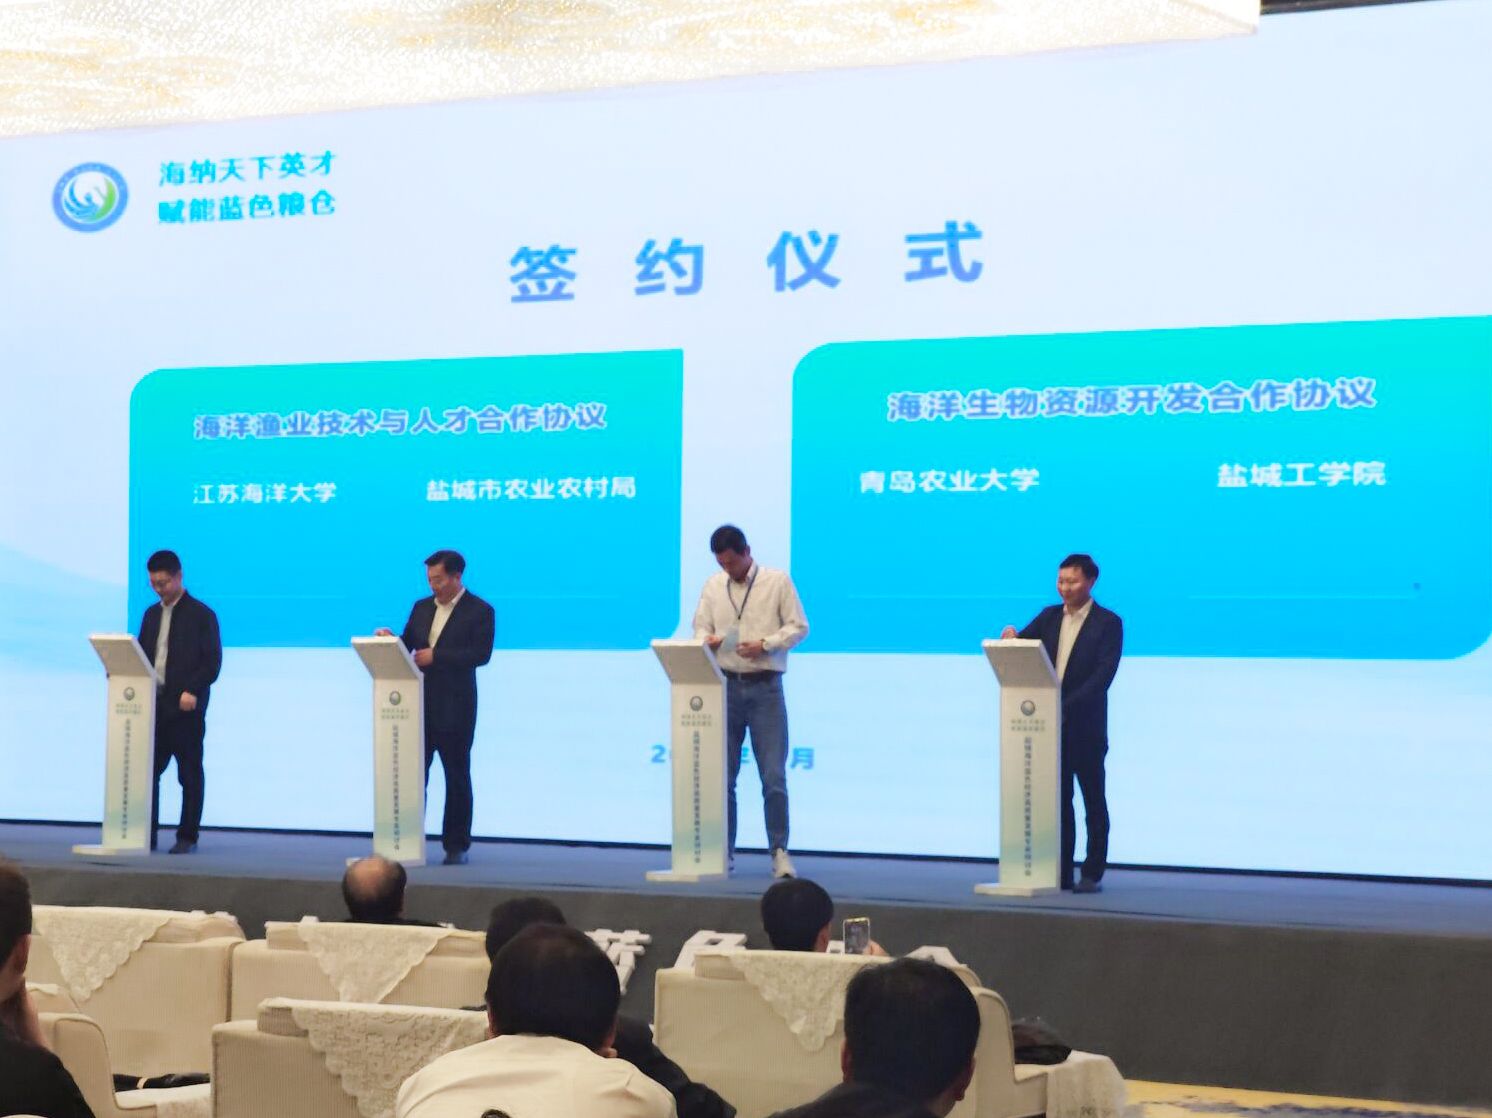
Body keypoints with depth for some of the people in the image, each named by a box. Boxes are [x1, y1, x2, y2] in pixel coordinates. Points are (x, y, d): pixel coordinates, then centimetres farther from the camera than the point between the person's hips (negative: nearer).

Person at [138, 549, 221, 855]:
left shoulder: (201, 614, -2)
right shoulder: (152, 614, 17)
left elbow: (212, 660, -8)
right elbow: (141, 655, 18)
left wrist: (193, 691, -20)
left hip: (186, 706, -6)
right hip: (153, 704, 6)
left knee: (190, 774, 1)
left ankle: (188, 837, 6)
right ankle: (147, 834, 8)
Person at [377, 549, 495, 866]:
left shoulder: (479, 611, -4)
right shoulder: (422, 607, 14)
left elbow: (481, 653, -16)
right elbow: (406, 645, 15)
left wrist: (436, 656, -20)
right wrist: (390, 640, -7)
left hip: (454, 706, -5)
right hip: (418, 703, 5)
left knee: (457, 775, 3)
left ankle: (456, 846, 8)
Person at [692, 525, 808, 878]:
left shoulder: (778, 581, 0)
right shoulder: (713, 586, 9)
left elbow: (798, 627, -1)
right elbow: (700, 628, 12)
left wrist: (764, 644, -15)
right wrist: (707, 640, -12)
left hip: (765, 688, -3)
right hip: (726, 686, 3)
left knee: (774, 776, -5)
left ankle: (779, 852, -1)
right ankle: (724, 850, 13)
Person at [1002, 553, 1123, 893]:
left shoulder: (1108, 623, -5)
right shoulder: (1049, 616, 11)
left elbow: (1103, 674, -14)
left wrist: (1067, 706, -23)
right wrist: (1010, 638, -18)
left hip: (1085, 726, -5)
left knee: (1093, 801, 3)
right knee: (1058, 800, 7)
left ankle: (1092, 874, 7)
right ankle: (1061, 873, 11)